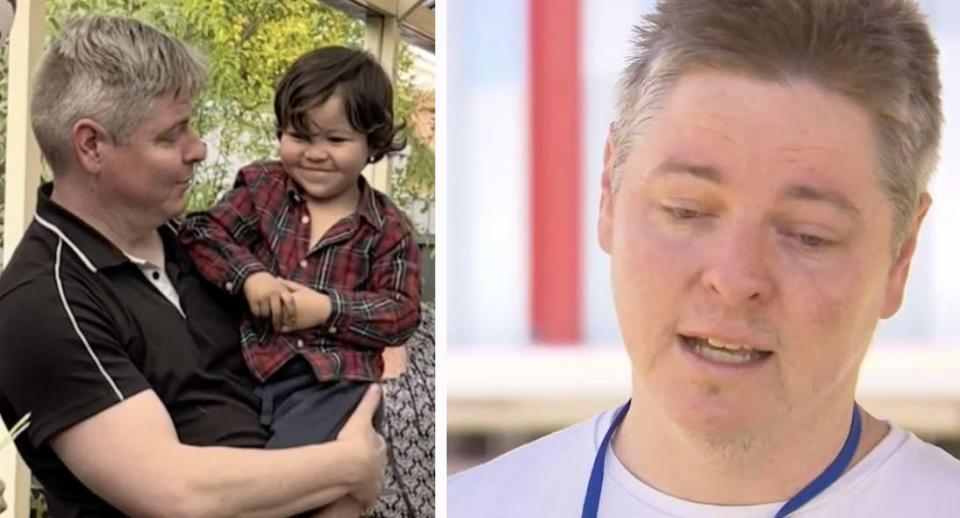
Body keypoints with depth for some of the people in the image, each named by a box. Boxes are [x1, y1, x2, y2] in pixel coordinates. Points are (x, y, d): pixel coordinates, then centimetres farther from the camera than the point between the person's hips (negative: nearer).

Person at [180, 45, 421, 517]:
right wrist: (249, 277, -14)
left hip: (332, 378, -3)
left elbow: (402, 311, 0)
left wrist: (328, 309, -14)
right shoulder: (262, 188, 10)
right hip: (249, 364, 3)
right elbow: (202, 232, 2)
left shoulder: (388, 228, 4)